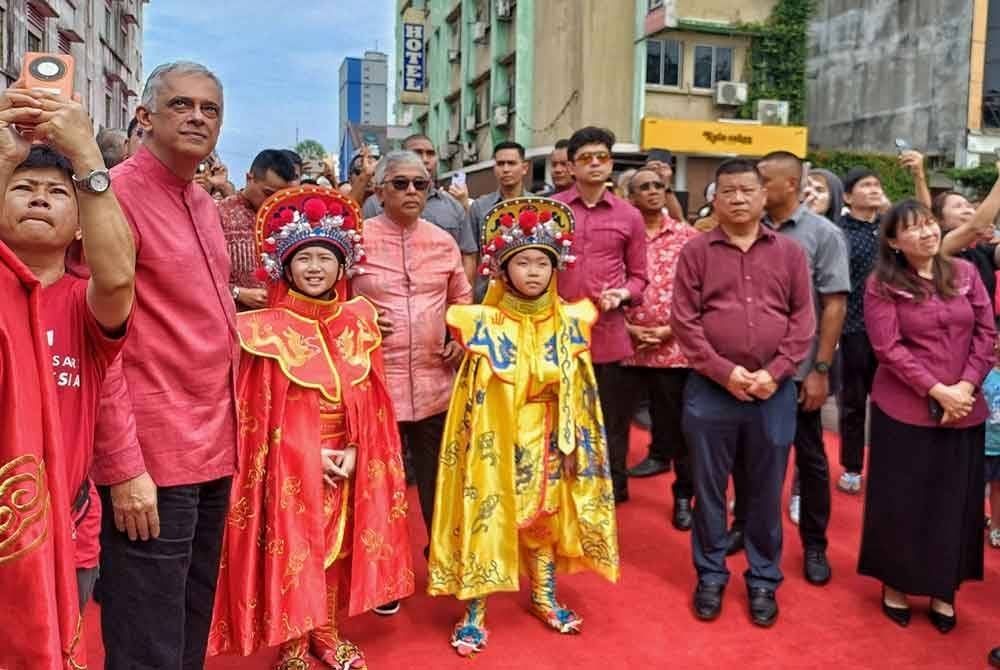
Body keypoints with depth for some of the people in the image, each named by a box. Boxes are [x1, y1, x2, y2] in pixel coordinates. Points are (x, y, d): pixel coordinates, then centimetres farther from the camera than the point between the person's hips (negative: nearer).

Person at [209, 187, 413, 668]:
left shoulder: (357, 321, 3)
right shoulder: (268, 330, -10)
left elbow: (371, 400, 5)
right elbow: (259, 411, -9)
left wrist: (354, 450, -8)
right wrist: (311, 455, -14)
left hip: (345, 462, 4)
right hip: (290, 463, -4)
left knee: (336, 548, 14)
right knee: (292, 550, 4)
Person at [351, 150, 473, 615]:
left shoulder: (443, 242, 7)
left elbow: (462, 300, 18)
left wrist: (462, 338, 3)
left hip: (435, 382, 3)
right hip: (377, 382, -3)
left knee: (438, 480, 15)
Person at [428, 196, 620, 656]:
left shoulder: (568, 322, -2)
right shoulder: (484, 324, -11)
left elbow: (575, 394, 4)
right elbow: (474, 397, -8)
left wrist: (572, 443, 3)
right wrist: (484, 444, -9)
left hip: (545, 440, 4)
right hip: (497, 440, -3)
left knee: (545, 516, 15)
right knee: (487, 518, 2)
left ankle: (544, 599, 35)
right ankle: (474, 614, 17)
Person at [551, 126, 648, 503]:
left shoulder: (629, 216, 7)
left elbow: (638, 275, 12)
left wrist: (623, 294, -8)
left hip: (608, 334, 1)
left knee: (610, 422, 9)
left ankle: (612, 492, 26)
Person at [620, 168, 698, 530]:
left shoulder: (687, 235, 3)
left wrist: (670, 330, -7)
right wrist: (627, 328, -6)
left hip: (676, 345, -1)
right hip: (631, 346, 1)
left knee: (682, 424, 4)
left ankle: (684, 495, 16)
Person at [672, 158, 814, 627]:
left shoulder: (790, 251, 6)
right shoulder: (696, 251, 1)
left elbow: (803, 321, 2)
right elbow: (684, 320, -5)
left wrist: (774, 373, -10)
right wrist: (724, 371, -12)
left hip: (775, 392, 1)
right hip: (711, 389, -1)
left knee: (766, 491, 12)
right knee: (709, 488, 10)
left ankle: (763, 579, 28)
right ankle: (710, 575, 27)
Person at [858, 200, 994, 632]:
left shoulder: (964, 273, 5)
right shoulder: (882, 285, -6)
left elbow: (986, 333, 3)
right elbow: (889, 349, -12)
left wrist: (966, 386, -10)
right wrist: (937, 391, -17)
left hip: (964, 411, 4)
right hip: (905, 411, -3)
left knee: (956, 501, 11)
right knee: (901, 501, 7)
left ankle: (943, 591, 27)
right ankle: (896, 584, 25)